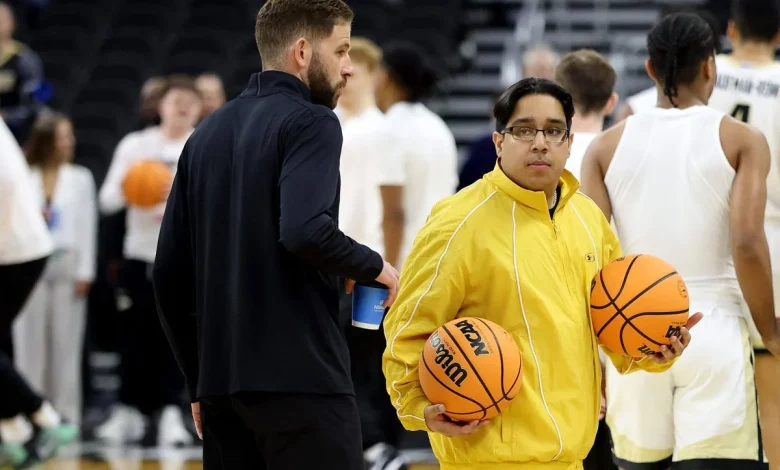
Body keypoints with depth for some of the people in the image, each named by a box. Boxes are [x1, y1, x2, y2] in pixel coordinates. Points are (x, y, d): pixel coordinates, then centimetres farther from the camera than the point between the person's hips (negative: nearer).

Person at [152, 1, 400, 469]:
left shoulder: (209, 133, 17)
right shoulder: (309, 123, -5)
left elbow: (170, 273, 16)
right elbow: (306, 231, -23)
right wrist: (373, 267, -5)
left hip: (220, 381, 7)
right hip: (301, 379, -7)